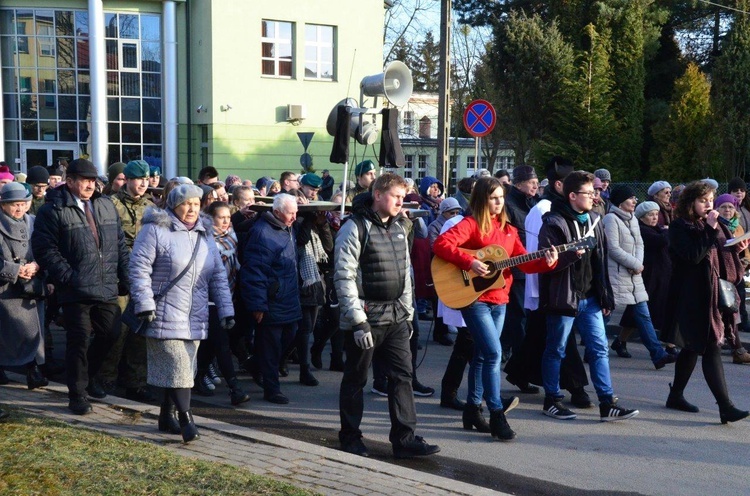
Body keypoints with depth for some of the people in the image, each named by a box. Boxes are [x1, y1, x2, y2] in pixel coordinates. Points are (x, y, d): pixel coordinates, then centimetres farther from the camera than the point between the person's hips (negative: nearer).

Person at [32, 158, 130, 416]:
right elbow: (44, 248, -10)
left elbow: (120, 244, 15)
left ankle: (88, 376, 37)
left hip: (107, 288, 6)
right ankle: (77, 394, 14)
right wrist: (68, 277, -16)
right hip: (76, 289, -6)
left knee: (110, 334, 13)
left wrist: (125, 277, 8)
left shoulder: (106, 206, 12)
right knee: (80, 341, 0)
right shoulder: (54, 209, -6)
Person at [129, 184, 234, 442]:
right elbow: (139, 268, -11)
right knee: (177, 367, -11)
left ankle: (167, 416, 22)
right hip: (165, 316, -6)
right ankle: (186, 419, -7)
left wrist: (226, 310, 10)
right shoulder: (155, 231, -6)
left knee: (183, 369, 10)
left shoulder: (204, 237, 15)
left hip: (195, 319, 6)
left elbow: (218, 276, 16)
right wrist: (145, 304, -17)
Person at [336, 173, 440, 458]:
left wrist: (408, 313, 15)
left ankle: (404, 438, 6)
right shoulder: (355, 228, -11)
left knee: (402, 376, 2)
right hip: (366, 317, -6)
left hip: (396, 317, 7)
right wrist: (358, 321, -18)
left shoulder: (399, 227, 12)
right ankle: (350, 437, 18)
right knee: (355, 379, 6)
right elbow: (344, 277, -16)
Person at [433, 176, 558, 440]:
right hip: (475, 299, -7)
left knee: (482, 355, 13)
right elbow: (441, 243, -20)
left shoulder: (508, 230, 13)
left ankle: (472, 408, 24)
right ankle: (496, 414, -7)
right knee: (494, 352, -13)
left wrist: (546, 262, -10)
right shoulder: (472, 224, -7)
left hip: (499, 300, 7)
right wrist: (470, 262, -25)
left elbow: (525, 262, 8)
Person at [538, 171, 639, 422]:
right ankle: (552, 400, 19)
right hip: (563, 298, -7)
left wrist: (605, 297, 14)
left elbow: (601, 260, 16)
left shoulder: (593, 220, 12)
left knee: (599, 348, 5)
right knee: (556, 350, 5)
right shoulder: (554, 223, -11)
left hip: (590, 298, 7)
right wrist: (572, 254, -30)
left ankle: (607, 403, 9)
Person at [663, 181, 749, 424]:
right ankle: (726, 407, -15)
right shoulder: (679, 227, -8)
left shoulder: (712, 224, 15)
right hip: (693, 296, -8)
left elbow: (719, 255, 20)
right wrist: (710, 230, -20)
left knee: (692, 346, 15)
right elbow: (694, 256, -21)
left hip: (713, 293, 8)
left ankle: (676, 396, 26)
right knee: (711, 349, -12)